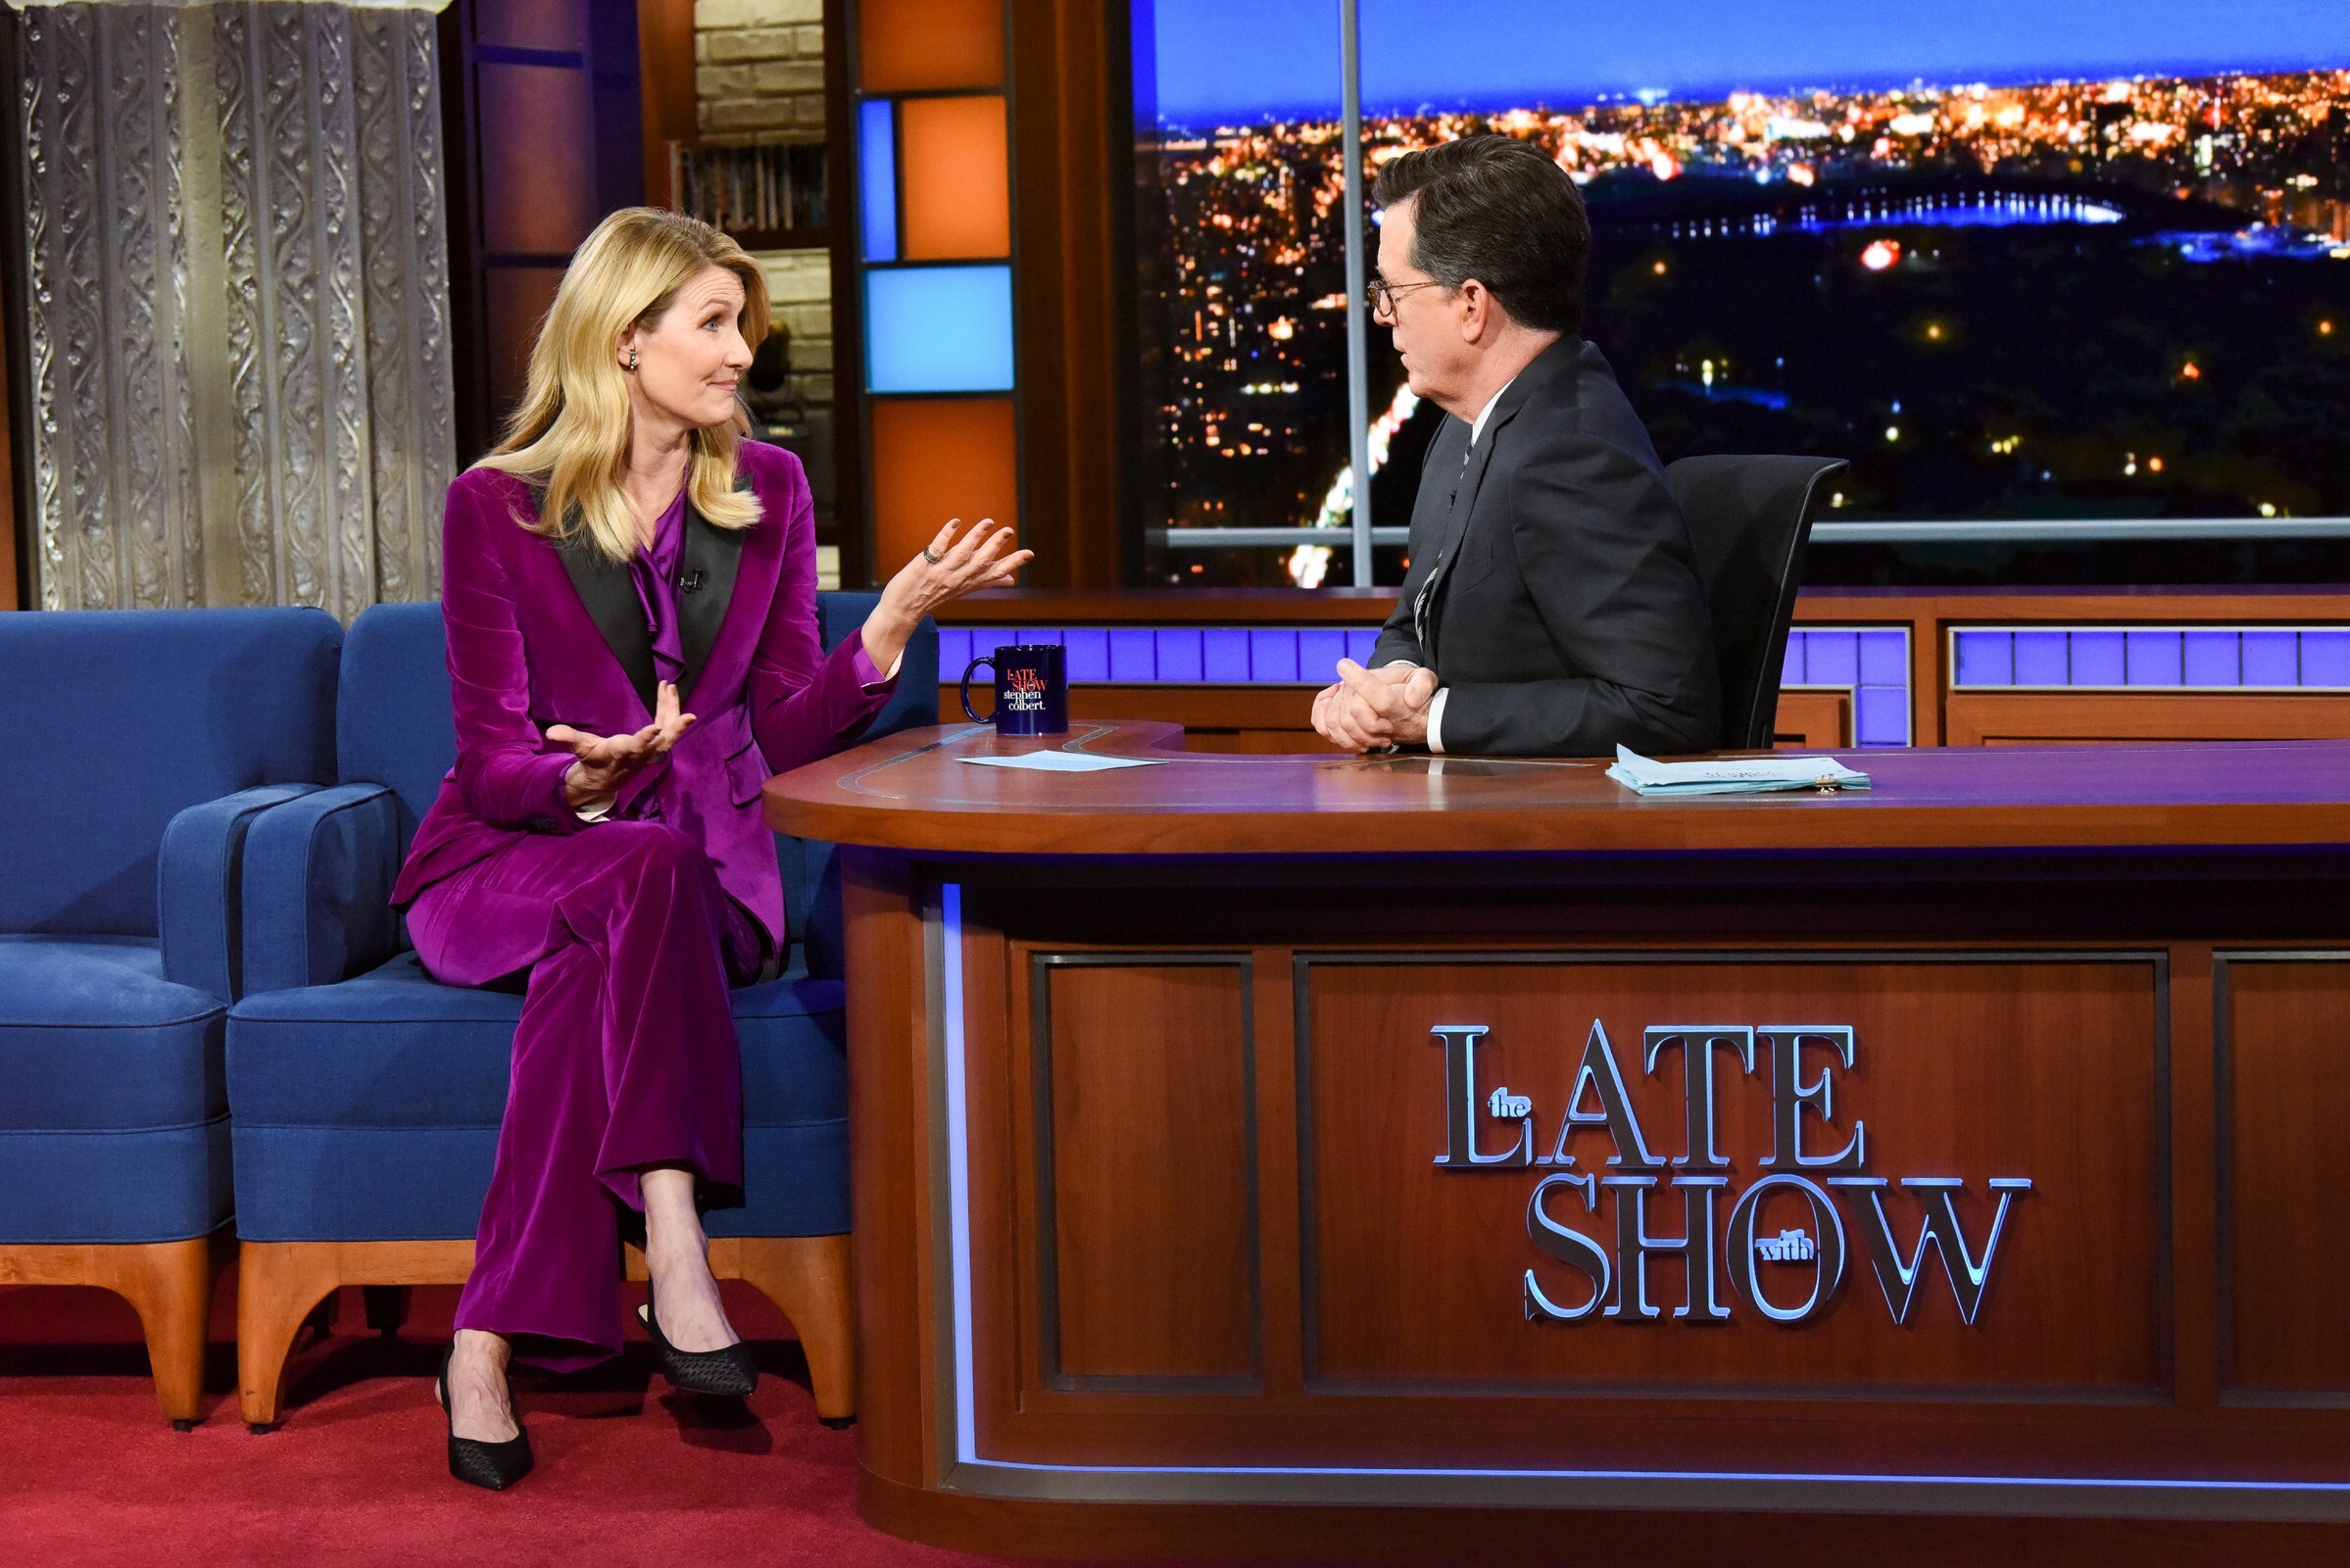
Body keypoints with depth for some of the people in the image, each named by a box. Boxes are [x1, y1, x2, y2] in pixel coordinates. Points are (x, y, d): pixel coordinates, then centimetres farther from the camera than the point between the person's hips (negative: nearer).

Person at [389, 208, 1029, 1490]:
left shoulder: (765, 491, 8)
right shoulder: (496, 504, -4)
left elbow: (787, 729, 6)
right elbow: (492, 759, -6)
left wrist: (893, 622, -10)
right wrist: (581, 781, -29)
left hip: (702, 865, 2)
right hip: (515, 856, -2)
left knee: (590, 967, -34)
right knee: (647, 872, -37)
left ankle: (491, 1346, -38)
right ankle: (674, 1253, -45)